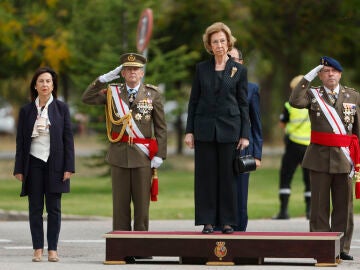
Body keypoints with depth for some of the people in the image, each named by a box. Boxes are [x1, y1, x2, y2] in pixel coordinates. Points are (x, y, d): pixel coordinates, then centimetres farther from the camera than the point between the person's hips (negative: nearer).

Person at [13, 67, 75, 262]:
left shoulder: (61, 108, 3)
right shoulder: (26, 110, 6)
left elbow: (68, 138, 1)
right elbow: (20, 141, 7)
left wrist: (69, 167, -5)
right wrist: (19, 169, 3)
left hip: (54, 163, -1)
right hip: (34, 162, 1)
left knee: (54, 208, 1)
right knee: (35, 208, 2)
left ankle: (52, 249, 5)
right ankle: (38, 249, 5)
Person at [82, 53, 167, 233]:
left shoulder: (153, 94, 4)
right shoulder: (113, 92, 9)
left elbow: (161, 128, 2)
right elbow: (87, 99, -1)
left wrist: (159, 155, -6)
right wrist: (104, 79, -7)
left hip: (143, 157, -1)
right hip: (119, 155, 1)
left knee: (142, 204, 1)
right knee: (120, 204, 4)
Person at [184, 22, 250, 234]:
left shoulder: (239, 70, 4)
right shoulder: (202, 69, 8)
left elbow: (243, 104, 4)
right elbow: (194, 101, 9)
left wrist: (245, 135, -1)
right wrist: (189, 131, 3)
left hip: (229, 129, -1)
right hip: (204, 129, 1)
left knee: (228, 175, 0)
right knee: (206, 175, 1)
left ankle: (227, 221, 6)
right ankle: (208, 221, 5)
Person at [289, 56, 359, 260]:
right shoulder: (313, 94, 6)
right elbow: (295, 102, -16)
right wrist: (308, 78, -14)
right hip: (320, 157, -1)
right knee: (320, 205, 1)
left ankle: (342, 247, 11)